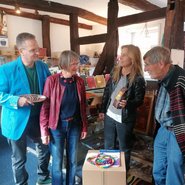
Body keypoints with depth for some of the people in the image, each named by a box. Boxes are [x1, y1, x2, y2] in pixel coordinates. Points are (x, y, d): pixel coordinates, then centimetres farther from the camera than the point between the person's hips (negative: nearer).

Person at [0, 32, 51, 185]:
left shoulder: (43, 67, -2)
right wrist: (17, 100, -28)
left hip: (39, 117, 5)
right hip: (17, 121, -4)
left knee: (45, 149, 22)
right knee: (19, 159, 14)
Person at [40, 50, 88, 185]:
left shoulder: (80, 81, -3)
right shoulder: (52, 80, -13)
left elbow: (83, 106, 4)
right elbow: (45, 107, -9)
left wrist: (84, 127, 6)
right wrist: (44, 130, -8)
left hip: (75, 125, 3)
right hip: (57, 125, -3)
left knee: (72, 160, 18)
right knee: (57, 161, 12)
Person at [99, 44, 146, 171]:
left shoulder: (138, 79, -16)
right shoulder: (115, 72, 1)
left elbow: (139, 100, -13)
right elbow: (107, 92, 6)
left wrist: (127, 104, -34)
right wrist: (102, 110, 9)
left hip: (125, 118, -5)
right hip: (109, 115, 6)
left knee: (124, 147, 16)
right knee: (109, 145, 22)